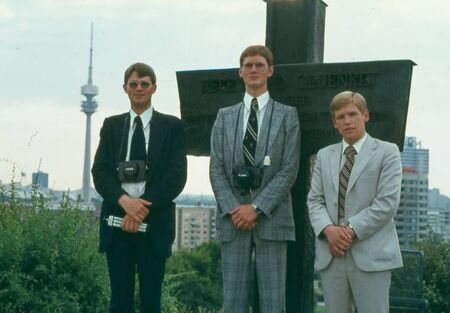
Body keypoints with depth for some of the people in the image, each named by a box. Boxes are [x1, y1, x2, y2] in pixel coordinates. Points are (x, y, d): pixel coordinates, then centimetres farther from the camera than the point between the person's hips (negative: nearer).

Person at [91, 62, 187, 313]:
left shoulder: (172, 126, 6)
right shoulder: (111, 125, 13)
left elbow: (177, 176, -3)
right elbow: (100, 171, 3)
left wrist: (144, 207, -13)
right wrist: (124, 201, -15)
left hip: (155, 222, -2)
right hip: (117, 221, 2)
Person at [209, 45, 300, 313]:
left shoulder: (287, 115, 7)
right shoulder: (225, 116, 14)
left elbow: (289, 169, -3)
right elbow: (216, 169, 7)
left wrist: (256, 207, -12)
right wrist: (233, 209, -8)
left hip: (271, 218, -2)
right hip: (233, 218, 2)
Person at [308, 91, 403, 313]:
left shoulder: (386, 152, 4)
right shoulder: (324, 155, 19)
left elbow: (387, 202, -6)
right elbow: (315, 200, 11)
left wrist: (351, 230, -12)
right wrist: (329, 230, -9)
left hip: (371, 254, -4)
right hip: (331, 253, 4)